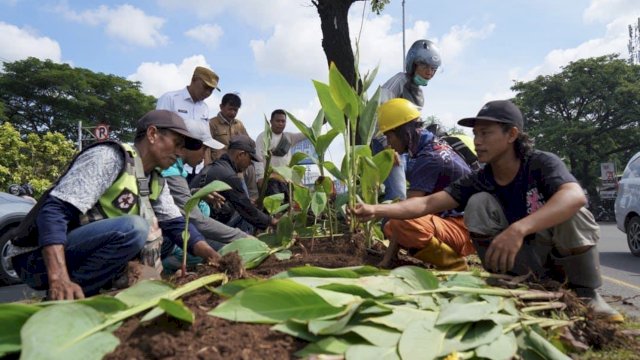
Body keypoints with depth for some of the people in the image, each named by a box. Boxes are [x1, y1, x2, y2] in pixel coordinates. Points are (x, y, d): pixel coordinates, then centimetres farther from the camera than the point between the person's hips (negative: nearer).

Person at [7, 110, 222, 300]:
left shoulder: (156, 182, 8)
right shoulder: (110, 158, -18)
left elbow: (177, 224, 6)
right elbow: (54, 211, -27)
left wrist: (213, 257, -12)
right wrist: (59, 279, -40)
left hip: (90, 256, 9)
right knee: (133, 228, -29)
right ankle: (64, 298, -16)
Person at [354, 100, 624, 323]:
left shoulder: (542, 163, -20)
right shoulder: (479, 181, -7)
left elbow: (575, 196, -42)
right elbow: (427, 204, -16)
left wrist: (518, 229, -57)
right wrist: (377, 210, -31)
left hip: (565, 253, -2)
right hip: (523, 262, 3)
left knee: (568, 210, -32)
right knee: (479, 203, -19)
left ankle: (586, 294, -13)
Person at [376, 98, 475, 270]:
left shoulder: (429, 159, -21)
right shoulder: (433, 144, 8)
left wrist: (387, 260, -18)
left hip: (464, 227, -10)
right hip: (452, 220, 10)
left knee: (402, 224, -35)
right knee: (390, 227, 15)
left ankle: (454, 264, -10)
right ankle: (450, 258, 5)